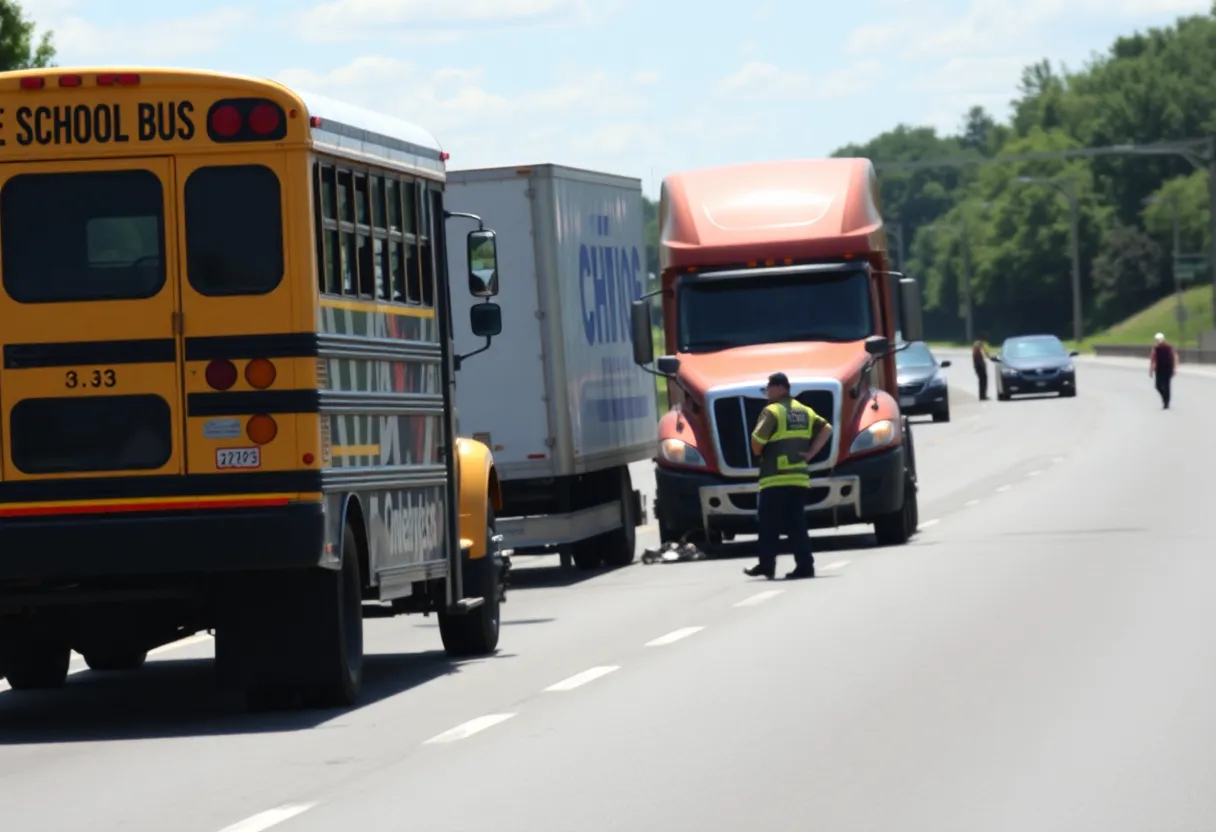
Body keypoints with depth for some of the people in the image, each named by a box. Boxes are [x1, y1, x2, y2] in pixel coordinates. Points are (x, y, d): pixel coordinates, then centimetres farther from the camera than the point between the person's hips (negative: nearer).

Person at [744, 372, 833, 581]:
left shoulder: (772, 411, -8)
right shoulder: (804, 411, 13)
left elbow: (757, 442, -16)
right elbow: (826, 429, 13)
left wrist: (759, 453, 6)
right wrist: (811, 453, 9)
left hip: (775, 478, -6)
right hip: (800, 478, 6)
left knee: (769, 525, 1)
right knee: (797, 525, 7)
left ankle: (767, 565, 2)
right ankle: (805, 566, 1)